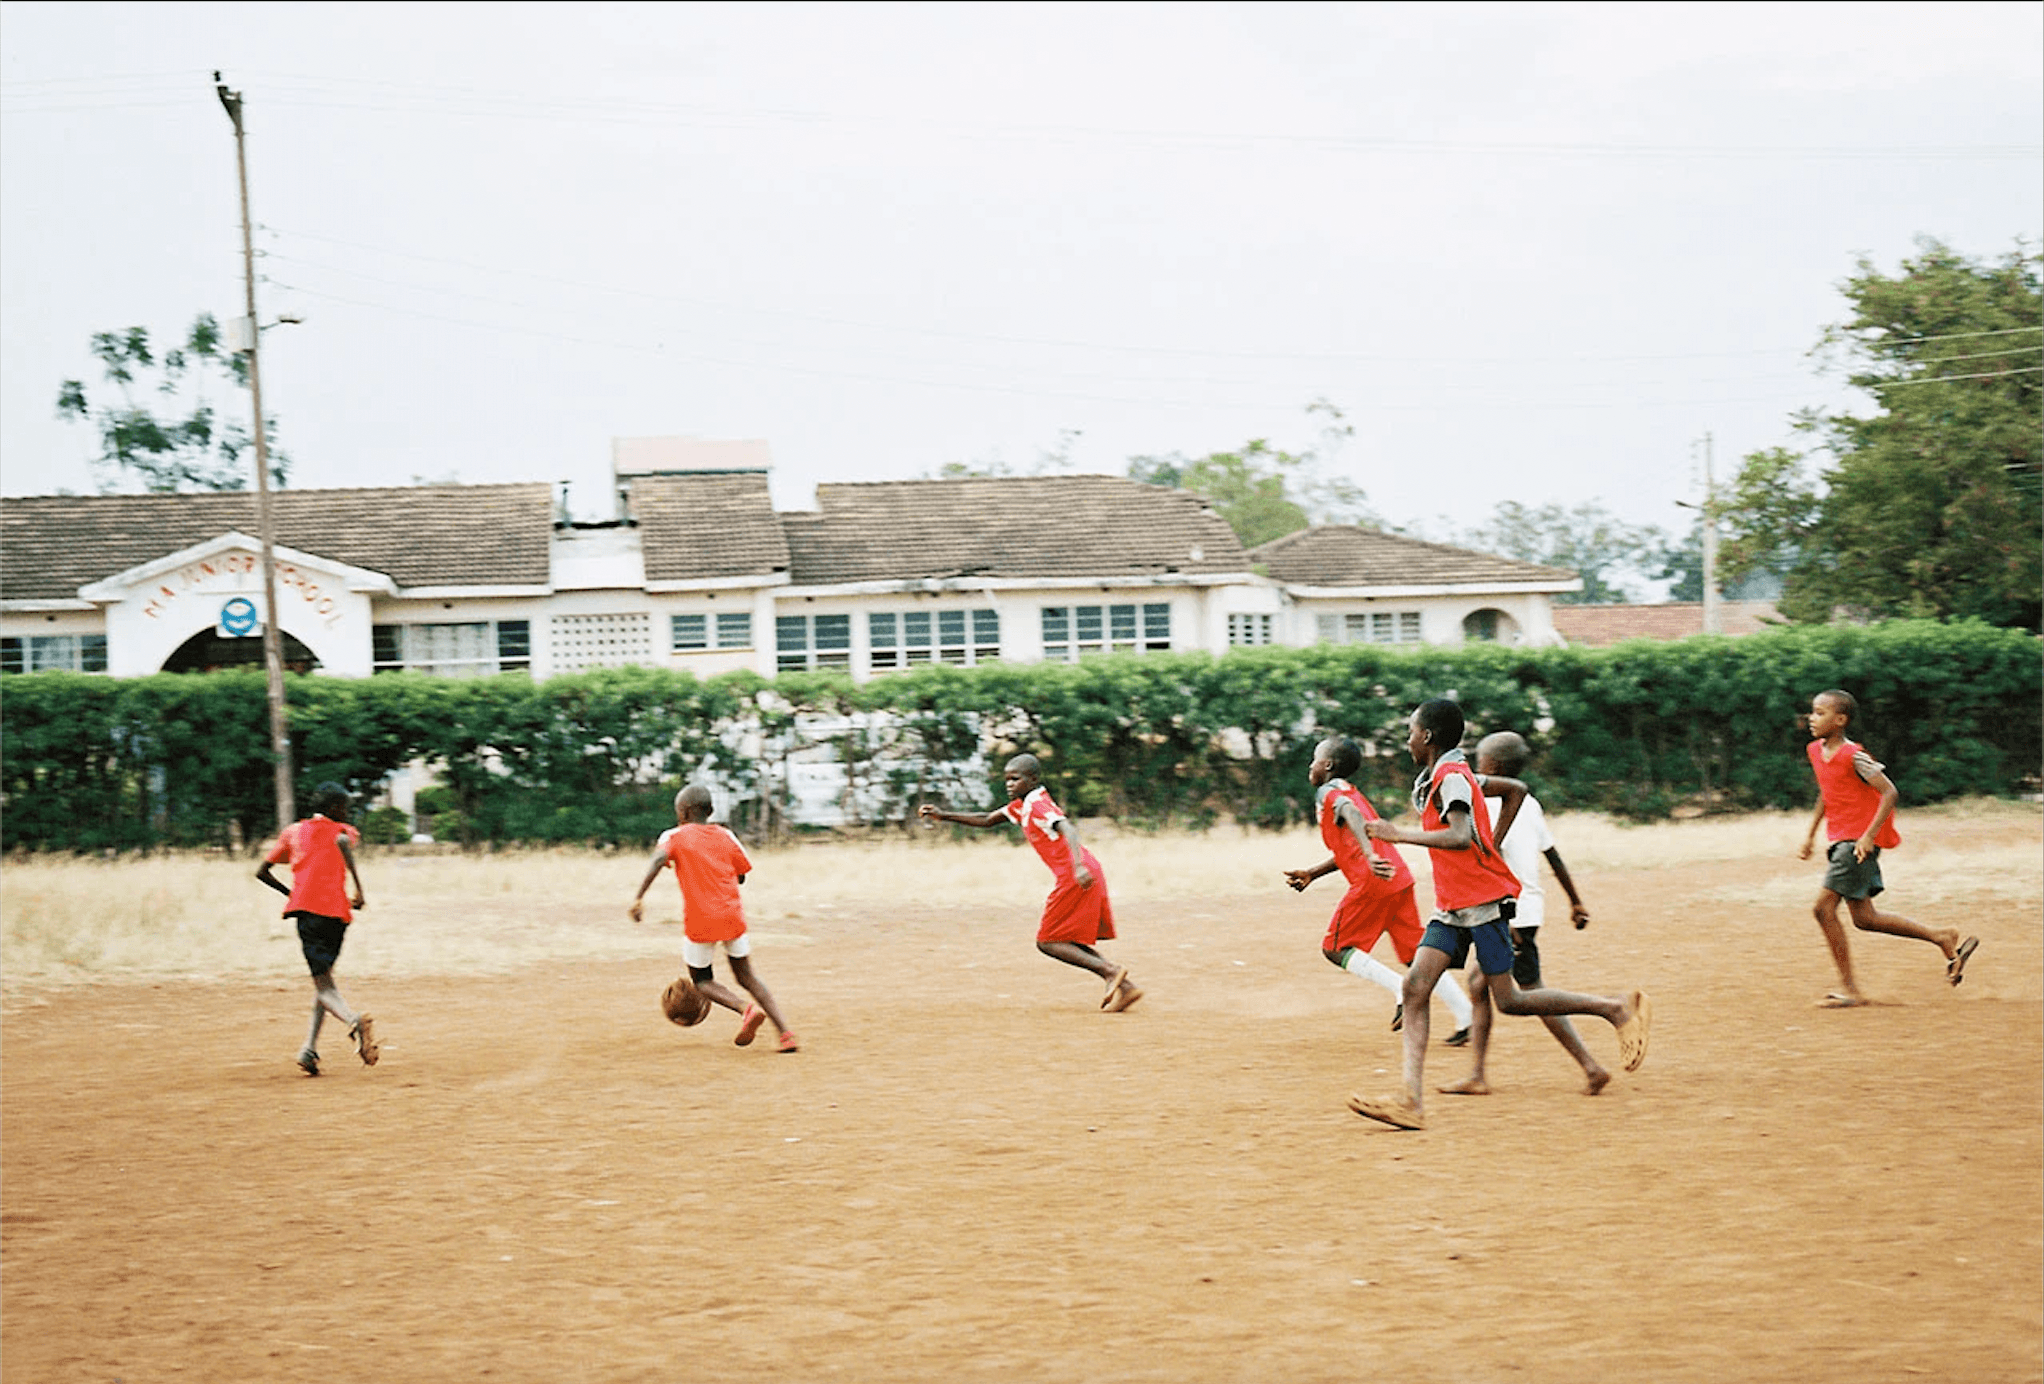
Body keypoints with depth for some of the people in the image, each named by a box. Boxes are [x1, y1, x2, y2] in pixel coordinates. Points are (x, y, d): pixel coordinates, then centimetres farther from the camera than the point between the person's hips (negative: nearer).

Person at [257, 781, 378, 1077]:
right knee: (324, 978, 16)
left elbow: (262, 872, 21)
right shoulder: (343, 830, 11)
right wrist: (358, 889, -15)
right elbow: (342, 841, -16)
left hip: (305, 908, 1)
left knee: (323, 983, -7)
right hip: (335, 910, -1)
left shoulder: (293, 832, 20)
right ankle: (309, 1049, 6)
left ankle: (353, 1020, -38)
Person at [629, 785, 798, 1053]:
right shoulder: (725, 836, 12)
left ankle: (746, 1010, -14)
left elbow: (659, 859, -19)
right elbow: (741, 875, 18)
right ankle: (785, 1033, 1)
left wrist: (639, 897, -27)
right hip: (733, 915, 4)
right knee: (745, 974, 16)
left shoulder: (675, 837, 1)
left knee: (702, 980, 15)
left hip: (700, 920, -4)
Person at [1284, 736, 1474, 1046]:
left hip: (1374, 882, -9)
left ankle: (1403, 990, -11)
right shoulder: (1350, 793, 27)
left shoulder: (1328, 793, 0)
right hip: (1400, 879, 9)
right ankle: (1467, 1018, 4)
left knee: (1335, 948, 3)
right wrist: (1312, 874, 31)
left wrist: (1370, 857, -38)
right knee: (1415, 954, 11)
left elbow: (1354, 817, -23)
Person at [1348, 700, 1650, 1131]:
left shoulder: (1450, 778, -14)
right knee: (1415, 987, -5)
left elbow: (1460, 837, -31)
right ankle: (1411, 1103, -14)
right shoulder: (1448, 775, 15)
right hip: (1453, 906, 9)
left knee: (1509, 1000, -7)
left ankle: (1617, 1010, 6)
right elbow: (1516, 789, 26)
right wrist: (1492, 845, 22)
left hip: (1483, 902, -9)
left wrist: (1400, 834, -26)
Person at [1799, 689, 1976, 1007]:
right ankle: (1943, 937, 20)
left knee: (1823, 907, -13)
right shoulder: (1815, 751, 9)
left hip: (1859, 841, -9)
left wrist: (1869, 835, -24)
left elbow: (1890, 793, -18)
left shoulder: (1853, 756, -16)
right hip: (1841, 841, 9)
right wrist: (1811, 834, 22)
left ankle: (1849, 989, -4)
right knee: (1864, 918, 10)